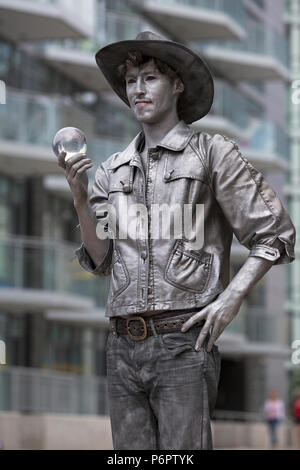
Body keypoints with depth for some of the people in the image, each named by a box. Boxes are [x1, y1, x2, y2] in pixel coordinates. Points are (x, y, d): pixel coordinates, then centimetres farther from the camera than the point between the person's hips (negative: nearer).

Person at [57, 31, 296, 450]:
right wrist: (80, 198, 1)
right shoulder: (113, 170, 16)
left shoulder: (213, 154, 2)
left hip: (183, 341, -5)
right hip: (123, 345, 5)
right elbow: (101, 261, 14)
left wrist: (232, 296, -10)